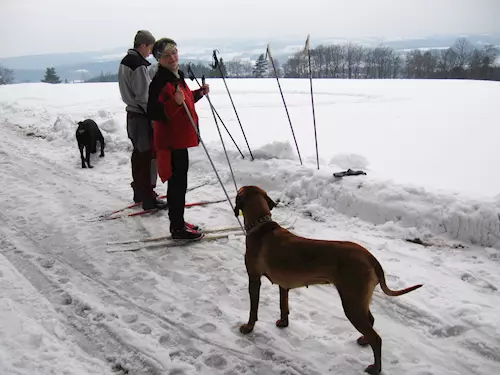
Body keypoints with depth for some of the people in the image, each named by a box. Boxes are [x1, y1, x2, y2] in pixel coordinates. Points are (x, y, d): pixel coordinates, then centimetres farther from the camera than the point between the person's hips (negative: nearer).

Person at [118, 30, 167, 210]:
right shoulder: (139, 65, -20)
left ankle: (139, 192, 27)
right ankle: (148, 198, -1)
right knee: (148, 156, -5)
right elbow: (144, 97, -21)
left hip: (132, 114, 10)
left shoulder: (125, 61, 11)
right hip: (142, 117, -10)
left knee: (138, 154, 17)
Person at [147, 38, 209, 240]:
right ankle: (178, 228, 7)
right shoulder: (159, 81, -18)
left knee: (178, 182, 16)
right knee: (178, 183, -4)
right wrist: (176, 102, -35)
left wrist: (200, 93, 19)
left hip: (180, 138, 10)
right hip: (171, 141, -10)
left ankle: (178, 223, 28)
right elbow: (154, 113, -24)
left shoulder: (177, 76, 12)